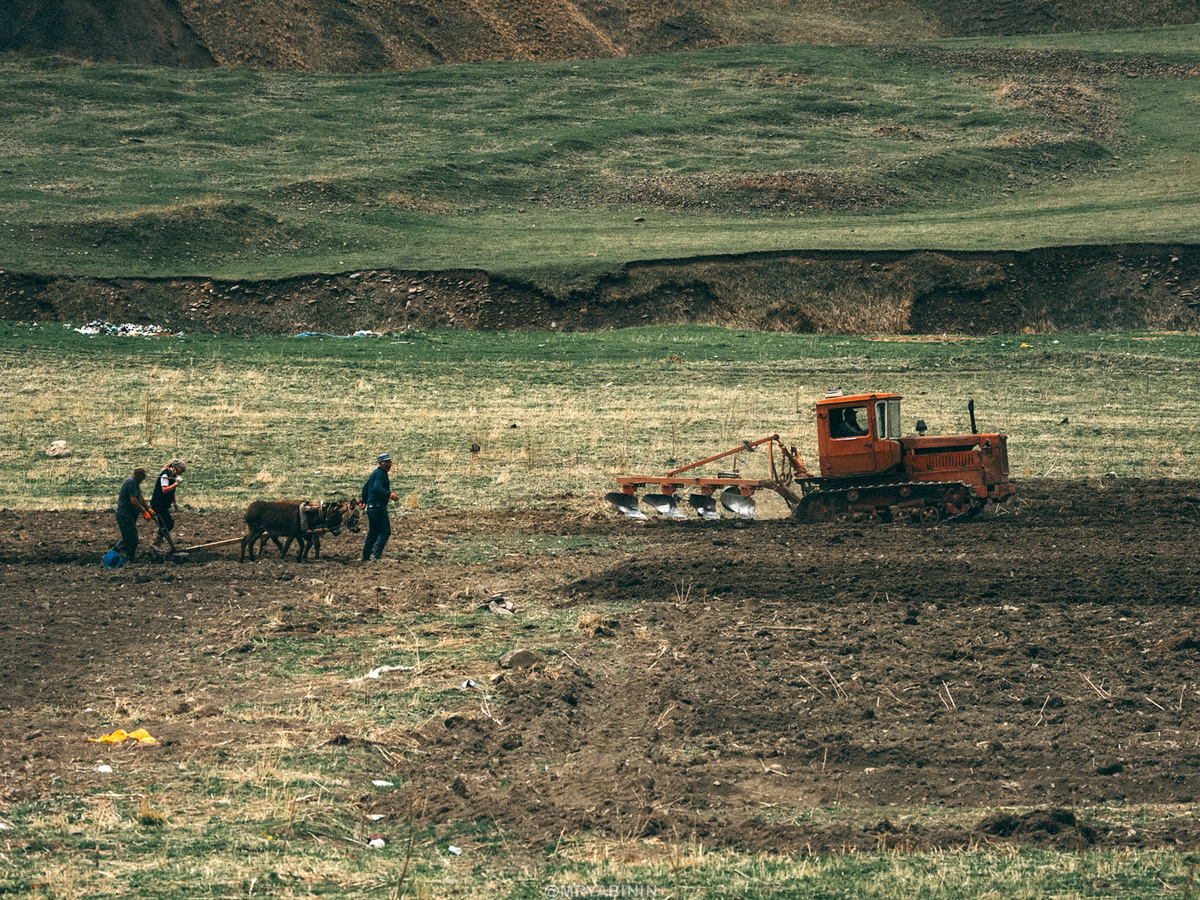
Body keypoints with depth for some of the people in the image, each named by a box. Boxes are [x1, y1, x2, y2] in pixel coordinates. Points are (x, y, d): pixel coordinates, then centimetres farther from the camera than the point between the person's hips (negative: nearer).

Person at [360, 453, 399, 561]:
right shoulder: (380, 474, -12)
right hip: (378, 506, -10)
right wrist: (389, 494, -41)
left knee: (373, 532, 13)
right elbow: (377, 488, -29)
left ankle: (366, 556, 13)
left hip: (371, 507, 10)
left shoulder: (375, 473, 20)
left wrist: (364, 502, 37)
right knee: (385, 531, -10)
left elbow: (365, 488, 30)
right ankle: (377, 552, -21)